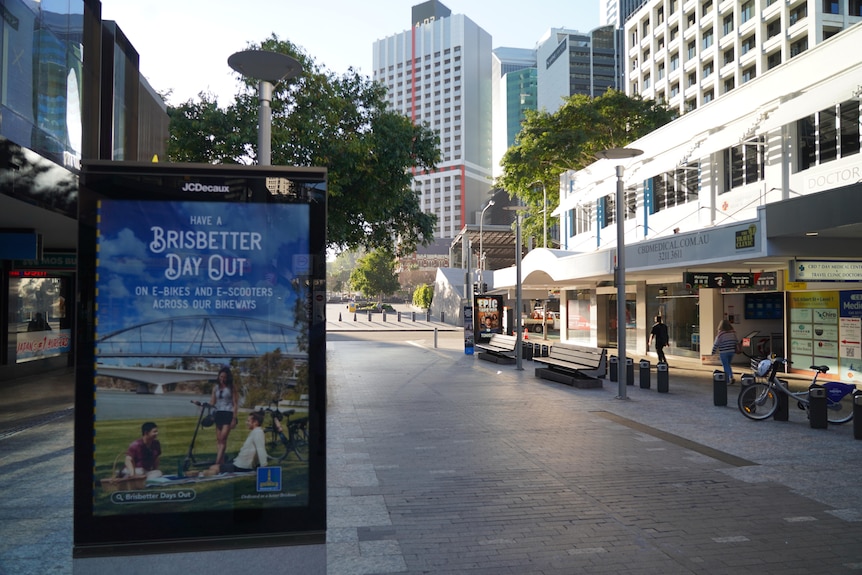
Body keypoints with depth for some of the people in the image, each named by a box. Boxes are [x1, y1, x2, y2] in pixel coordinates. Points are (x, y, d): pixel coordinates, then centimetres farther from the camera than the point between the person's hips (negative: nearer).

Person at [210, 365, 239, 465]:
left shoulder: (232, 388, -1)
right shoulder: (216, 388, 11)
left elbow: (235, 404, -4)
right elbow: (212, 402, 11)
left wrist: (234, 418, -10)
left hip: (228, 414, -5)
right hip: (218, 414, 5)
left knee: (223, 438, -14)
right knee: (218, 439, 6)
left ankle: (217, 462, -16)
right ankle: (221, 462, 11)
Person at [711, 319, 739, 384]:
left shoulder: (720, 334, -13)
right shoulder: (733, 333, 4)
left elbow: (716, 344, -10)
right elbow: (736, 342, 13)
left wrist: (713, 352, -1)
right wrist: (735, 350, 25)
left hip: (723, 352, -5)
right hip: (731, 351, 5)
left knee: (726, 366, 1)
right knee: (728, 365, 17)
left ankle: (730, 378, -13)